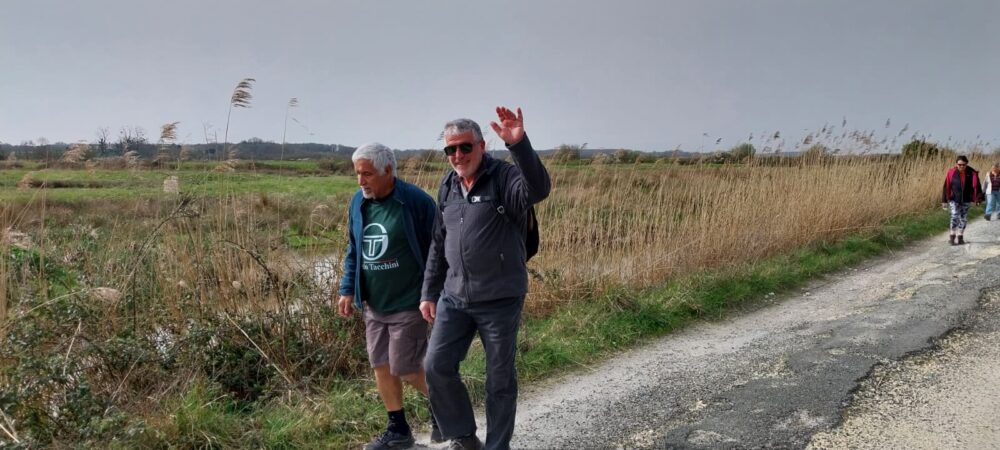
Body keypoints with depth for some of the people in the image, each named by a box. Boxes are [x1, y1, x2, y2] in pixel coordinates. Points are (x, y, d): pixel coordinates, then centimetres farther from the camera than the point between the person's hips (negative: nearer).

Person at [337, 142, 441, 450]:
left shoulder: (417, 202, -15)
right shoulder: (358, 203, 4)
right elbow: (353, 252, 14)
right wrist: (347, 290, 7)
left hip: (408, 303, -6)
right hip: (373, 305, 7)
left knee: (405, 369, -3)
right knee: (381, 366, 9)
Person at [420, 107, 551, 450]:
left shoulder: (505, 177, -11)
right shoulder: (448, 185, 8)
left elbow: (538, 189, -35)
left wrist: (519, 144, -48)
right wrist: (429, 293, 14)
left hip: (500, 300, -5)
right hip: (454, 297, 6)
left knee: (500, 379, 6)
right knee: (437, 366, 3)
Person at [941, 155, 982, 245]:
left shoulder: (972, 173, -6)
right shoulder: (951, 172, -9)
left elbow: (976, 187, -1)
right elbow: (946, 187, -5)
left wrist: (977, 199, -7)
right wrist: (944, 200, -4)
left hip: (966, 200, 2)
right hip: (954, 199, -2)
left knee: (964, 218, 9)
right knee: (955, 216, -16)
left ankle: (960, 236, 22)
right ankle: (952, 235, -5)